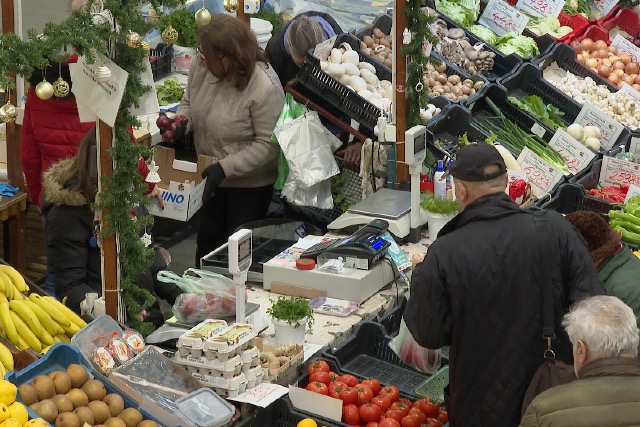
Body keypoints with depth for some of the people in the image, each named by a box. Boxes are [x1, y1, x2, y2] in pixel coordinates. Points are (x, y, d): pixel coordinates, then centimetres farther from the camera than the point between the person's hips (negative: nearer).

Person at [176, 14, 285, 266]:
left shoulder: (265, 88, -29)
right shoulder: (202, 67, -12)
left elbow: (268, 144, -24)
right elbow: (189, 103, 8)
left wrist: (225, 168, -29)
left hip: (249, 185, -6)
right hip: (211, 179, 6)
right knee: (206, 246, 20)